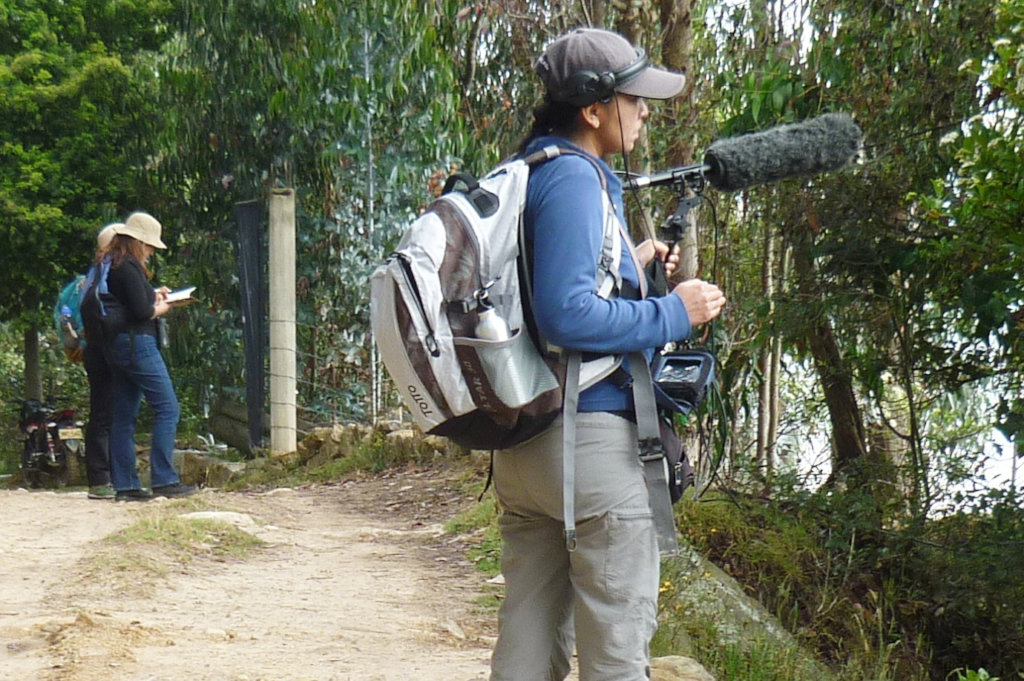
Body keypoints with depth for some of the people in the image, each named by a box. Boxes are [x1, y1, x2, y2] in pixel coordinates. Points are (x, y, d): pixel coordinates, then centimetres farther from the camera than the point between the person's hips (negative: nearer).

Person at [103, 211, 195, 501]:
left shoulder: (115, 265, 17)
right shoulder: (129, 267, -13)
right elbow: (141, 311, -18)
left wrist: (153, 296, 10)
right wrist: (160, 307, 0)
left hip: (118, 345, 11)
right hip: (136, 343, -11)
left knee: (124, 414, 8)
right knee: (167, 408, -8)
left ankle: (125, 484, 10)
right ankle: (163, 480, -10)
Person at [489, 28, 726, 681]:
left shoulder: (527, 175, 16)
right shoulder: (574, 176, -13)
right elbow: (566, 314, -23)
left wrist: (629, 269, 22)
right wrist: (673, 313, -13)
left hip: (522, 441, 9)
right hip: (588, 429, -9)